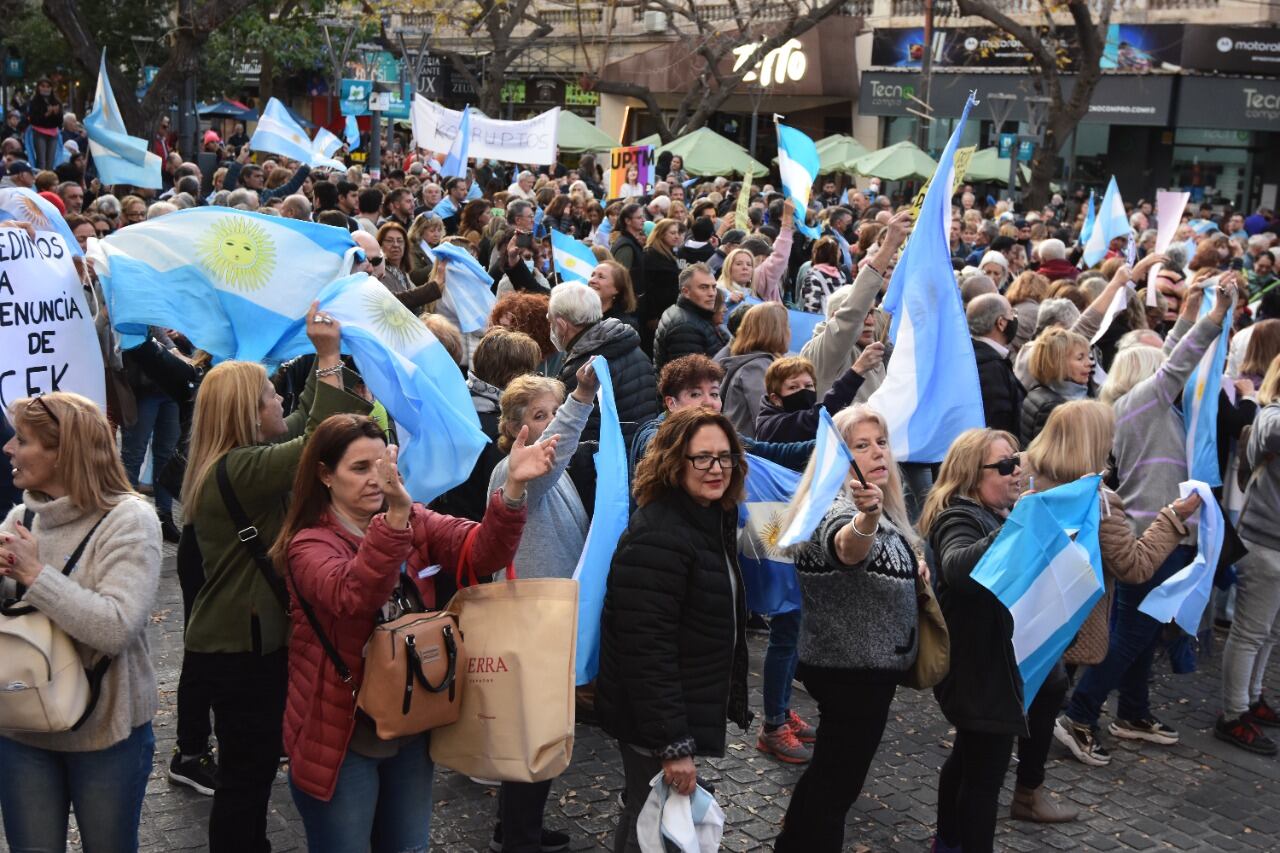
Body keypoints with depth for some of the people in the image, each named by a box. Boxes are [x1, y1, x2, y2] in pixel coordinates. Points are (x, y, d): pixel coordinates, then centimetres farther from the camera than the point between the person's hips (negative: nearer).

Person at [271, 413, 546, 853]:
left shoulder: (414, 523, 1)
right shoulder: (309, 544, -14)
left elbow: (481, 552, -15)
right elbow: (353, 597, -35)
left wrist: (512, 488, -33)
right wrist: (396, 514, -49)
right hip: (341, 734, -5)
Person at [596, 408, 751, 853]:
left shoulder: (716, 518, 6)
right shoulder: (657, 536, -26)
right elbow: (646, 648, -29)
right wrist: (672, 744, -28)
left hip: (692, 706, 9)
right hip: (655, 717, -9)